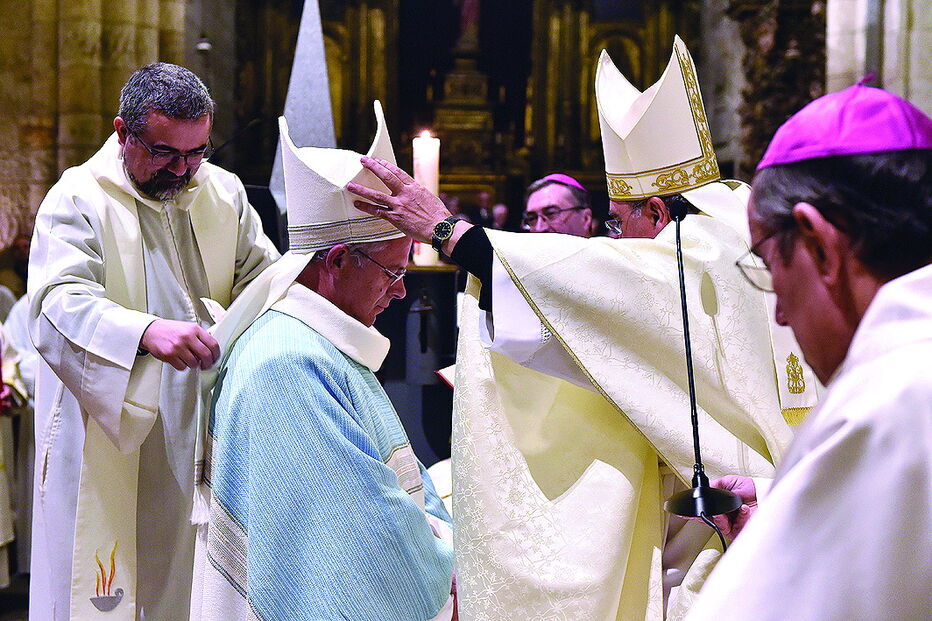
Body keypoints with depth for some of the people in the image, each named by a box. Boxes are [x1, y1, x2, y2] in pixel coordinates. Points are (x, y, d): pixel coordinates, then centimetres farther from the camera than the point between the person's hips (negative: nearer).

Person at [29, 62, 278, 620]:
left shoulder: (225, 193, 9)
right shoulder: (79, 199, -8)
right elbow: (59, 303, -22)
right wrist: (147, 333, -41)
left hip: (207, 434, 5)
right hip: (110, 441, -4)